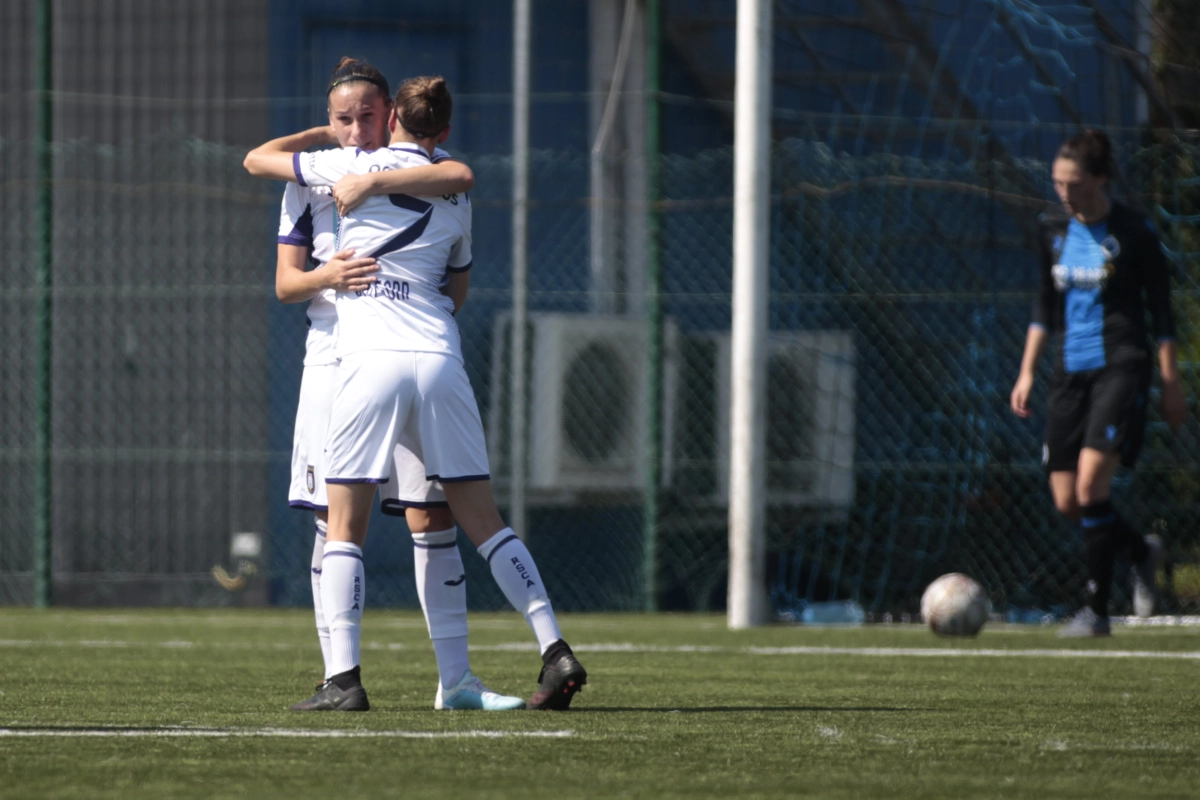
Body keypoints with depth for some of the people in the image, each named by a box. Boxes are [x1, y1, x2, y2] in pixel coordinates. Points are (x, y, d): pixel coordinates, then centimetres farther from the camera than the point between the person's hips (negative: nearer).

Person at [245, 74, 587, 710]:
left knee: (344, 528, 2)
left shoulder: (355, 167, 4)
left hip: (370, 359, -3)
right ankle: (555, 650, 0)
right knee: (483, 521, 9)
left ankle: (344, 676, -7)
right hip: (440, 359, 4)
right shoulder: (456, 193, 16)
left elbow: (256, 160, 16)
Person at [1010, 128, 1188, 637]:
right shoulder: (1054, 229, 8)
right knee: (1066, 503, 3)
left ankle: (1097, 609, -9)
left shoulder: (1133, 233, -8)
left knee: (1090, 485, -19)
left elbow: (1161, 309, -3)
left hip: (1121, 367, -6)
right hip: (1070, 371, 6)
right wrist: (1027, 371, 13)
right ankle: (1141, 552, 31)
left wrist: (1171, 383, -4)